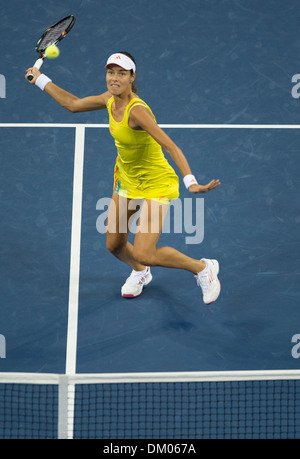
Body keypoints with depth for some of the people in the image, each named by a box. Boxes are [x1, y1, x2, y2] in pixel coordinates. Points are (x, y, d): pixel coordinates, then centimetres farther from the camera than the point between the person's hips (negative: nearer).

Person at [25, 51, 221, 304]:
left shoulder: (136, 110, -30)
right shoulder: (110, 99, -7)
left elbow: (170, 146, -38)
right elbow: (73, 104, 12)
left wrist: (190, 181, -50)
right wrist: (41, 80, 17)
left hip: (155, 184, -7)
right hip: (126, 179, 7)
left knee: (144, 254, -17)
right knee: (115, 246, 15)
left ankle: (203, 268, 7)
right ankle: (140, 273, 50)